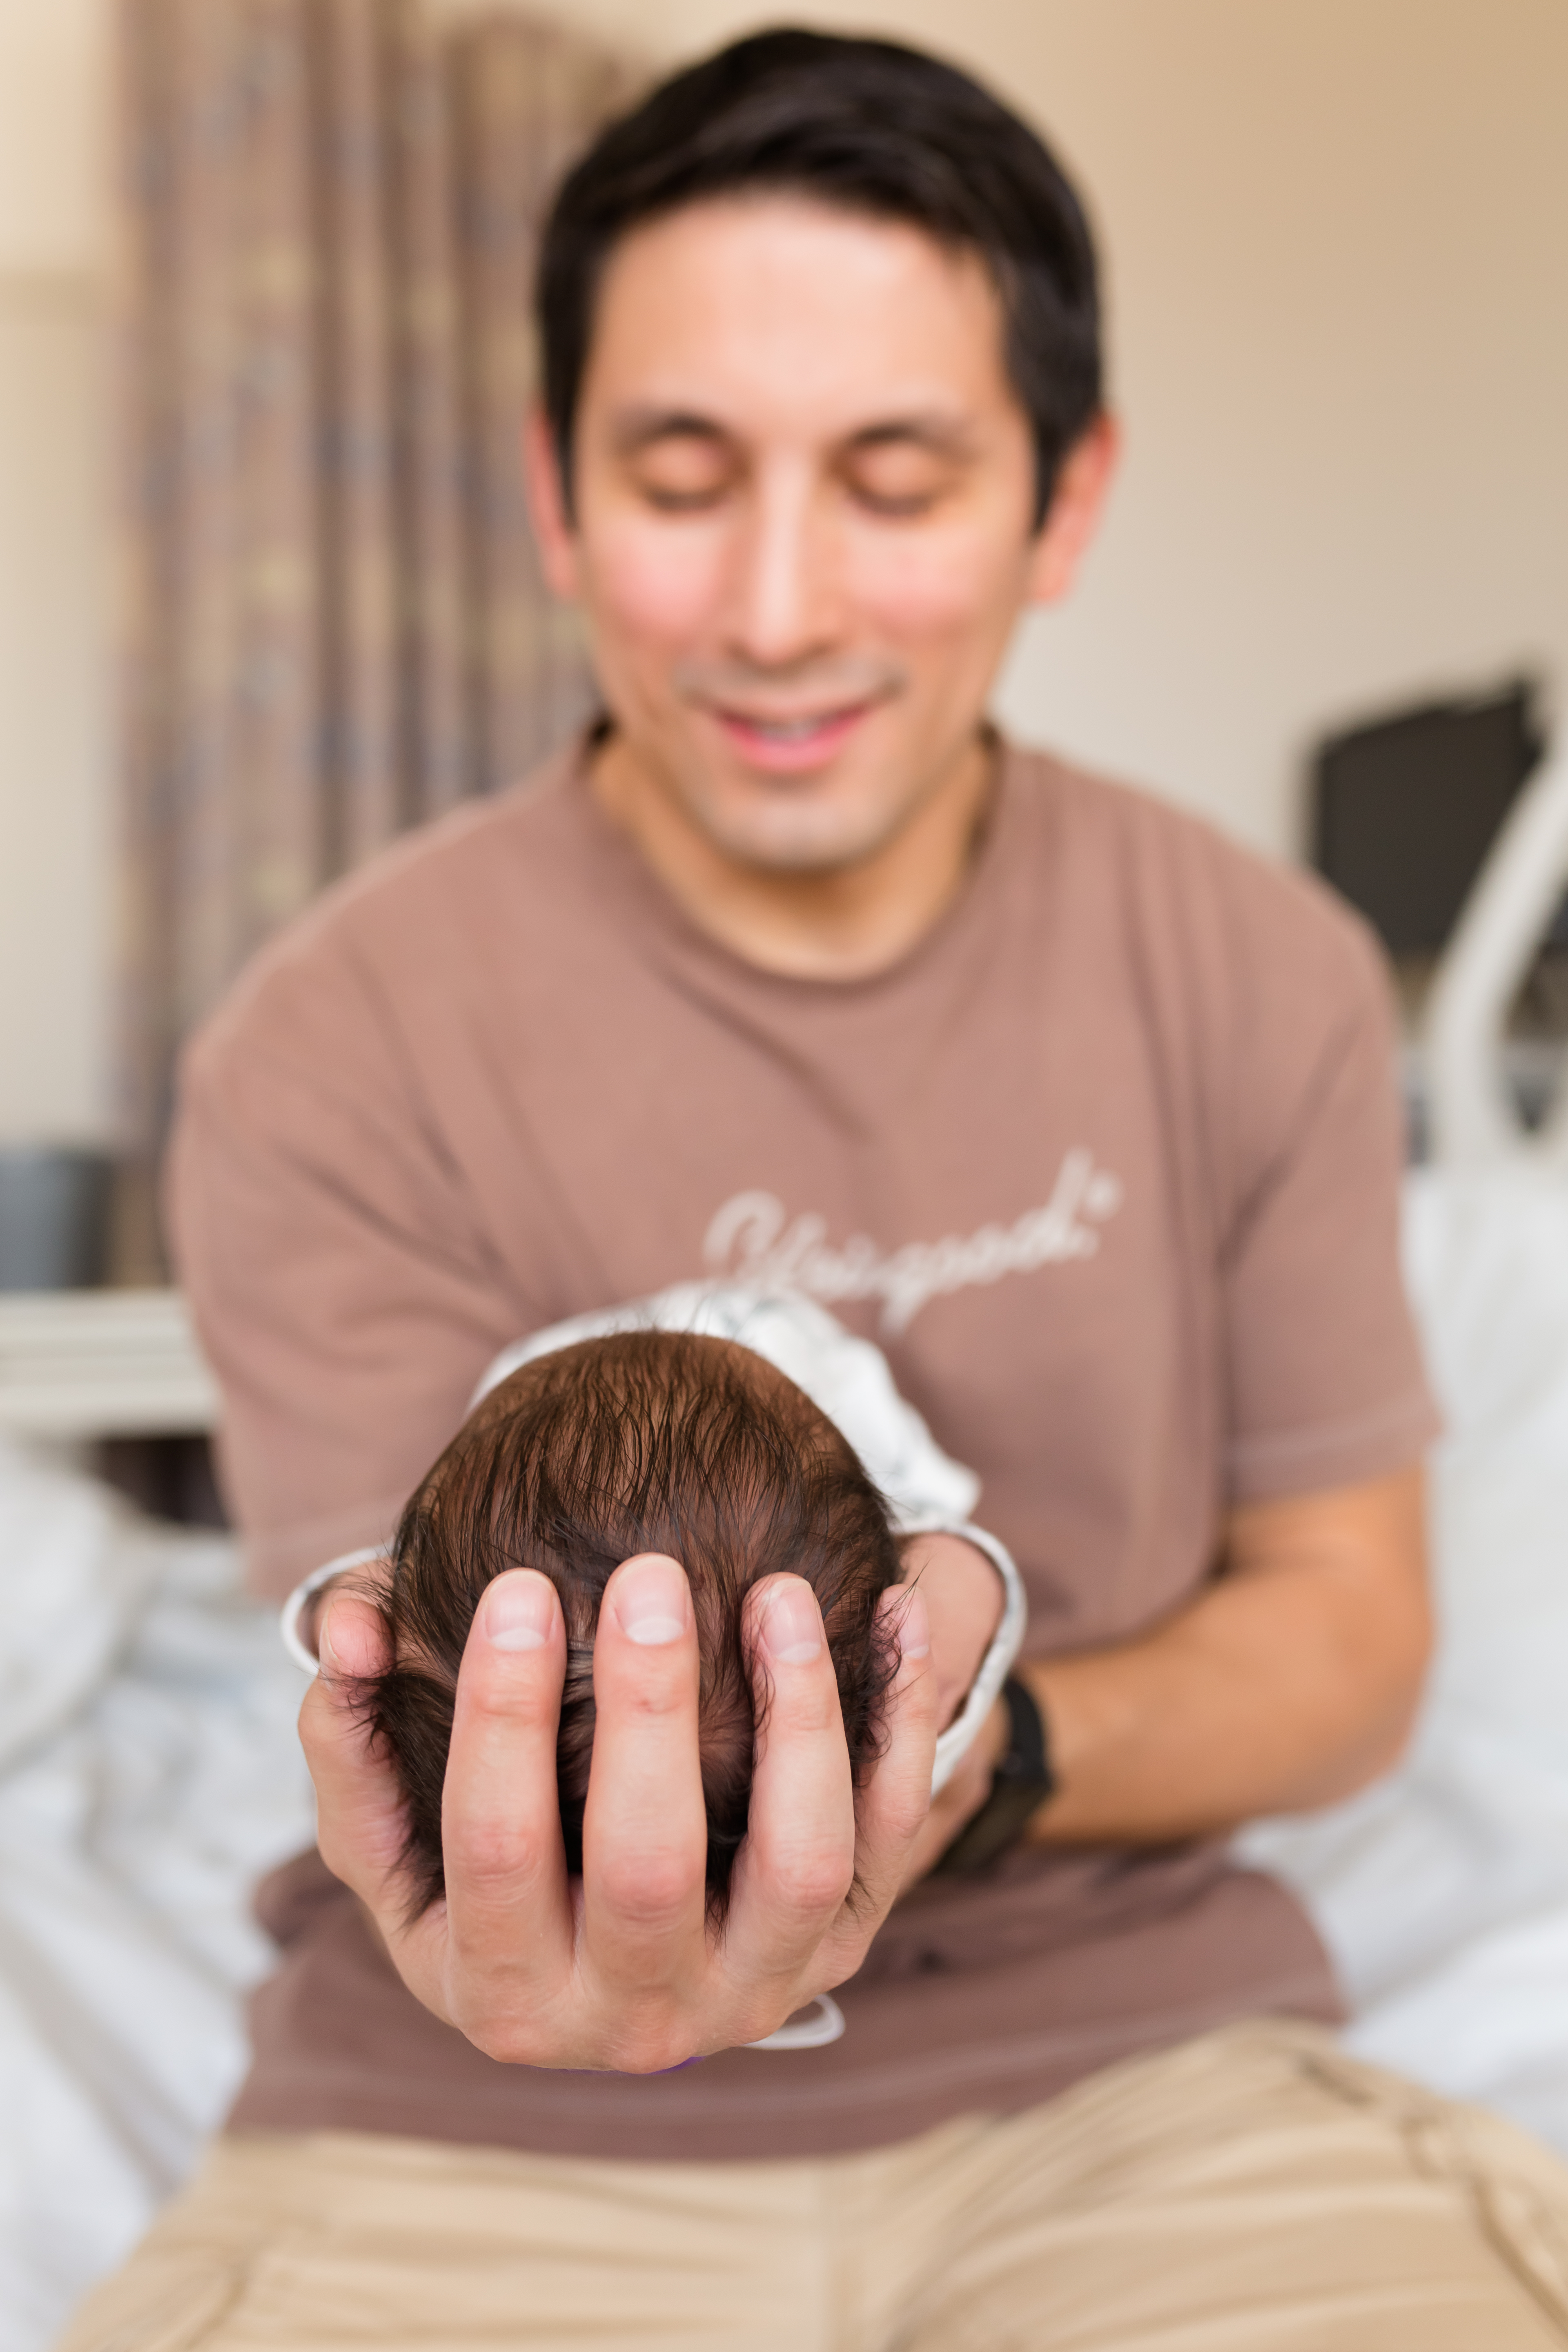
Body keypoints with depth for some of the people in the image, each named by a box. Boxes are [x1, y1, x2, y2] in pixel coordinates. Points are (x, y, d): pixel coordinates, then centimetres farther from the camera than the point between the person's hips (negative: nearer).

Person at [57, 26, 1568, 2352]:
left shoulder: (1263, 981, 0)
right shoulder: (330, 1056, -8)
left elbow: (1349, 1633, 4)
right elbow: (433, 1727, -10)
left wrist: (977, 1745, -17)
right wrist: (528, 1897, -34)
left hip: (1128, 2057, 3)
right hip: (488, 2145, -2)